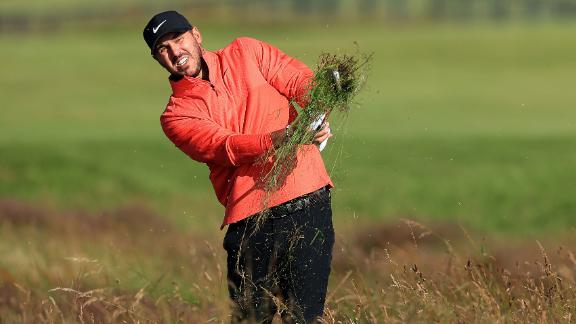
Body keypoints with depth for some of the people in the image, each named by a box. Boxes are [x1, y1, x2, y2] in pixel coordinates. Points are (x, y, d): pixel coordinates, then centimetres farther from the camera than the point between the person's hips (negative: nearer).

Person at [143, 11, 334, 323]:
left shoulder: (246, 52, 13)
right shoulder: (176, 116, 5)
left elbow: (301, 81, 7)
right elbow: (223, 146, -11)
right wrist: (275, 140, -29)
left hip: (309, 201, 0)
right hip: (251, 219, 0)